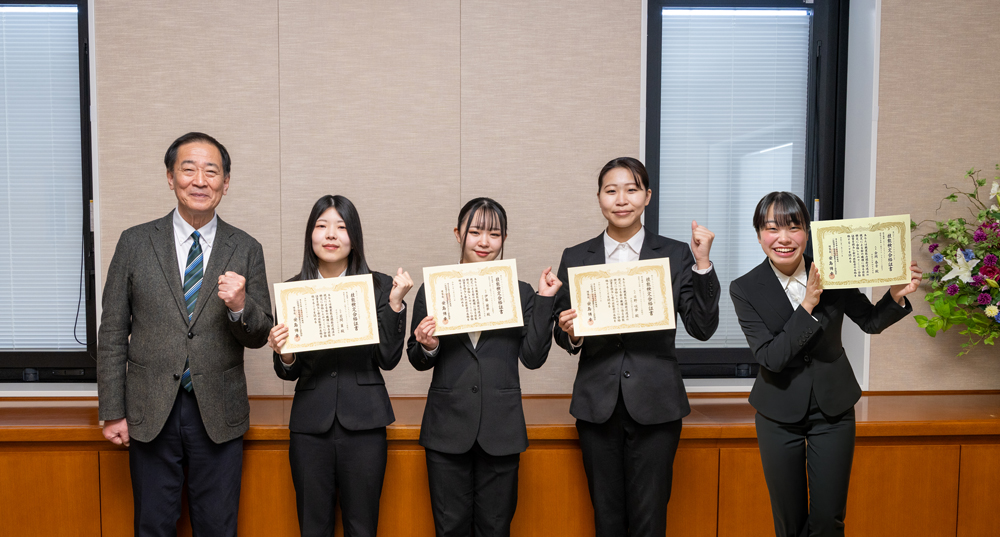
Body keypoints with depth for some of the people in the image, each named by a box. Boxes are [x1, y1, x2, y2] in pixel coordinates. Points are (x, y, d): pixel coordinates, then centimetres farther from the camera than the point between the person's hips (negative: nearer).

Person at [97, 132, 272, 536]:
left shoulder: (246, 250, 1)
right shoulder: (135, 243, 1)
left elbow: (259, 337, 2)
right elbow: (112, 332, 2)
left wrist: (240, 306, -20)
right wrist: (112, 411, 0)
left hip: (218, 414, 0)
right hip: (151, 413, 0)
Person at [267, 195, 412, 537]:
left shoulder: (378, 286, 1)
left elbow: (388, 359, -5)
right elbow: (288, 373, 8)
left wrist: (395, 303, -13)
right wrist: (283, 355, -14)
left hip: (364, 421, -1)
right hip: (310, 423, 1)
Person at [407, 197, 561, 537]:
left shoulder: (520, 293, 5)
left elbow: (533, 357, -3)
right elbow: (417, 361, 6)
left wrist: (545, 300, -8)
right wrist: (427, 347, -16)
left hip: (501, 430, 1)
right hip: (448, 427, 0)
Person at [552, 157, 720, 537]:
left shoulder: (676, 255, 2)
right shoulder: (575, 258, 6)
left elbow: (702, 328, -4)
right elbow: (563, 337, 9)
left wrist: (702, 264, -14)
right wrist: (570, 333, -14)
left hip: (656, 405, -1)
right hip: (598, 405, 2)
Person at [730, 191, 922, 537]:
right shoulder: (745, 289, -13)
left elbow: (871, 322, 5)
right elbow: (771, 358, -20)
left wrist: (896, 296, -16)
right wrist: (808, 305, -27)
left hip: (833, 408, 1)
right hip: (780, 415, -1)